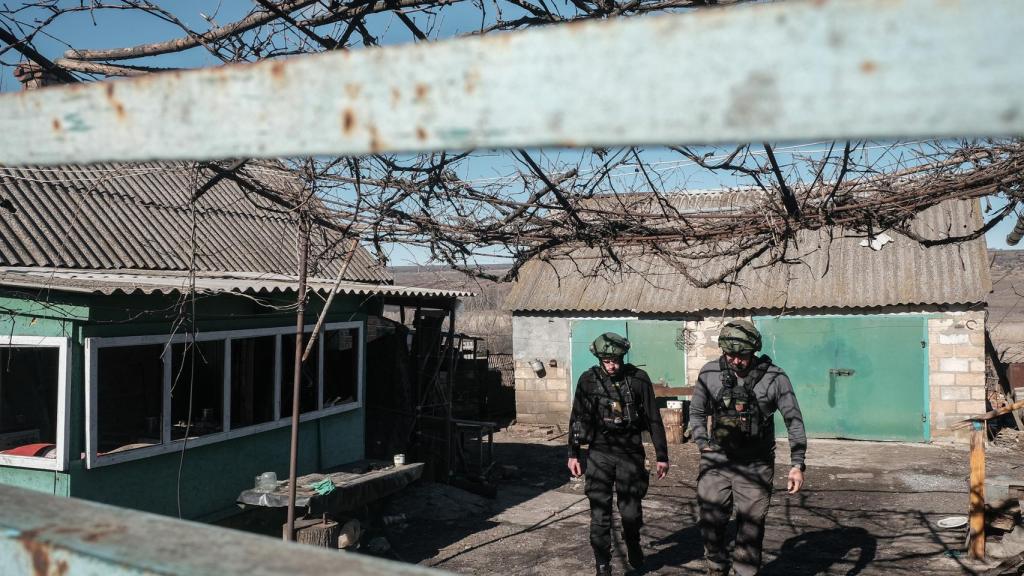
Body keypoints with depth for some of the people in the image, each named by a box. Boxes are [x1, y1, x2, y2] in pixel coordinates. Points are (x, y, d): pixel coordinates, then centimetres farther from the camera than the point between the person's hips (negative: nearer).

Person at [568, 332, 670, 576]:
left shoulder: (638, 379, -4)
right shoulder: (588, 380, -2)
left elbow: (654, 419, 1)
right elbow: (576, 418, 8)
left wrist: (662, 456, 2)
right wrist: (573, 454, 7)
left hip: (630, 454, 0)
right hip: (599, 454, 1)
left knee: (631, 512, 3)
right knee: (599, 514, 1)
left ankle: (633, 544, 35)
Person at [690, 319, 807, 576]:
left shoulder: (775, 378, -8)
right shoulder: (709, 374, -3)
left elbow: (794, 420, -4)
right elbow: (696, 412, 10)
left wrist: (797, 464, -9)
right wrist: (703, 445, -1)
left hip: (756, 466, -1)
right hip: (717, 461, 2)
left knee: (751, 527, 3)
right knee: (710, 521, 4)